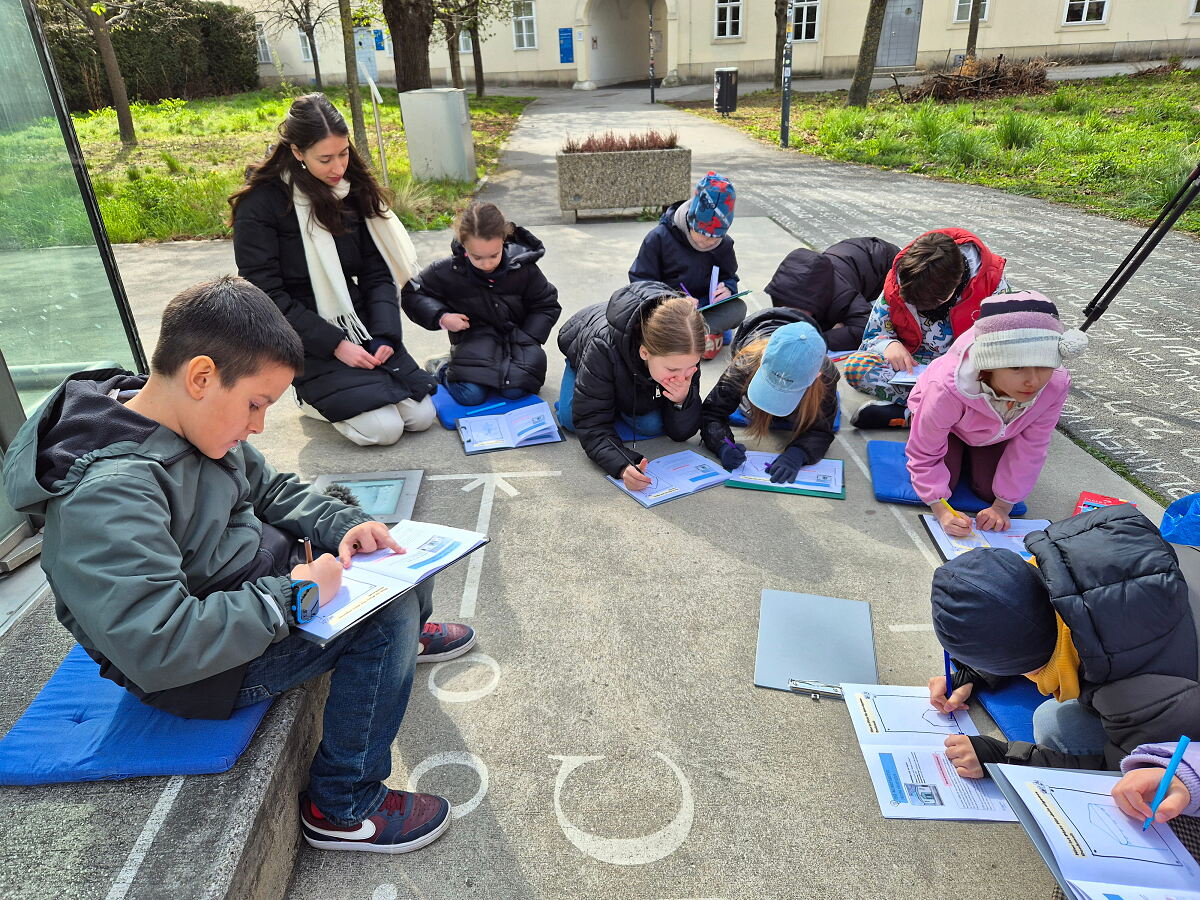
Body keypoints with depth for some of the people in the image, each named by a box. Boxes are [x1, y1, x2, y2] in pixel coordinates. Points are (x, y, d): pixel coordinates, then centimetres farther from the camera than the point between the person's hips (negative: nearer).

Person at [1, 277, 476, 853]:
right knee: (390, 613, -21)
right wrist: (292, 596, -31)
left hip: (269, 591, 9)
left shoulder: (195, 422, -6)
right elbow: (157, 648, -37)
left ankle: (407, 638, 44)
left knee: (397, 558, 11)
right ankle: (342, 807, -4)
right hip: (204, 670, -8)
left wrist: (341, 525, -7)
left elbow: (269, 489, 9)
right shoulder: (108, 494, -32)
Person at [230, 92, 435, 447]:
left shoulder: (353, 189, 3)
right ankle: (314, 397, 12)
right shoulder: (260, 204, -13)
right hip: (308, 342, -5)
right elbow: (268, 297, -14)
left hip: (359, 325, 5)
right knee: (384, 428, -18)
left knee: (421, 416, -6)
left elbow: (377, 271, 3)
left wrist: (385, 333, -12)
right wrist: (334, 345, -19)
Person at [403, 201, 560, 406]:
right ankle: (442, 368, 10)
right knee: (470, 396, -23)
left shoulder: (523, 268, -12)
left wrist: (528, 340, -11)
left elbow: (547, 305, 1)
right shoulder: (448, 270, -14)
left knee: (515, 391, -24)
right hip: (475, 338, -1)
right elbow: (412, 295, 0)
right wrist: (441, 317, -17)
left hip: (516, 334, 1)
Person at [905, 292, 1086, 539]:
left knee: (988, 490, -6)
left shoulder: (1056, 385, -37)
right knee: (944, 482, -12)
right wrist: (941, 510, -41)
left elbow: (1031, 449, -22)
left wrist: (1003, 506, -18)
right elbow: (925, 453, -32)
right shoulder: (947, 388, -47)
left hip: (994, 429, 3)